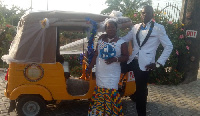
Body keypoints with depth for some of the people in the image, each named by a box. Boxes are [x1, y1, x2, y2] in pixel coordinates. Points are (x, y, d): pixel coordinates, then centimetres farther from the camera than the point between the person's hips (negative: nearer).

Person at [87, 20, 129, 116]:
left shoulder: (121, 42, -1)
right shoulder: (100, 41, 11)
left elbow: (126, 57, -2)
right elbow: (96, 55, 16)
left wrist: (115, 59, -19)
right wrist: (90, 67, 13)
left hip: (113, 74, -4)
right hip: (100, 72, 4)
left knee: (110, 93, -10)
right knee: (100, 93, 7)